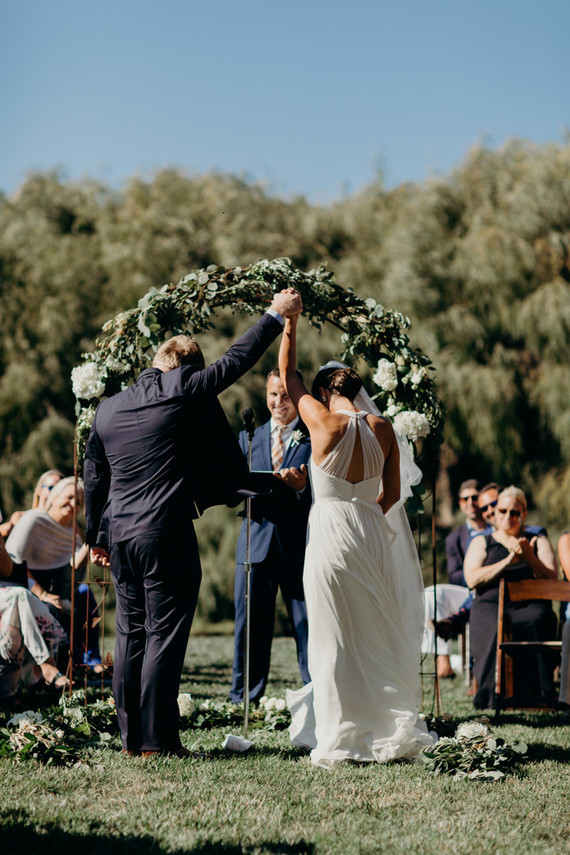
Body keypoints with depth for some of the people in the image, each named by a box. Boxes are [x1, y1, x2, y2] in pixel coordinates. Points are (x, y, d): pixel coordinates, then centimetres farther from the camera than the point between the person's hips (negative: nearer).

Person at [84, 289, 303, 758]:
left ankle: (131, 735, 16)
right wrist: (275, 315, 14)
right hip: (166, 534, -6)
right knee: (164, 636, -3)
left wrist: (98, 536, 26)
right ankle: (156, 738, -3)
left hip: (120, 532, 6)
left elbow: (94, 479, 16)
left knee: (131, 635, 12)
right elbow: (238, 359, 1)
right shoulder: (184, 393, -7)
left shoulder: (107, 409, 11)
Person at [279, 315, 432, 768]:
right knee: (378, 636, 13)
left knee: (335, 640, 3)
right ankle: (394, 732, 17)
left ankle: (342, 740, 5)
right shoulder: (383, 428, 2)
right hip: (372, 534, 4)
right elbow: (392, 494, 9)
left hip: (331, 534, -4)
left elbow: (288, 374, 4)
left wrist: (290, 321, 13)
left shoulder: (324, 421, -10)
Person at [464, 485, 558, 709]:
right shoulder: (481, 543, 21)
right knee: (495, 628, -37)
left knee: (535, 622, -37)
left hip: (530, 605, 0)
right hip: (490, 605, 0)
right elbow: (472, 579, 2)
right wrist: (509, 560, -7)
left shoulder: (539, 542, 23)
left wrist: (530, 558, -9)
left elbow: (552, 580, 8)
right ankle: (491, 697, -38)